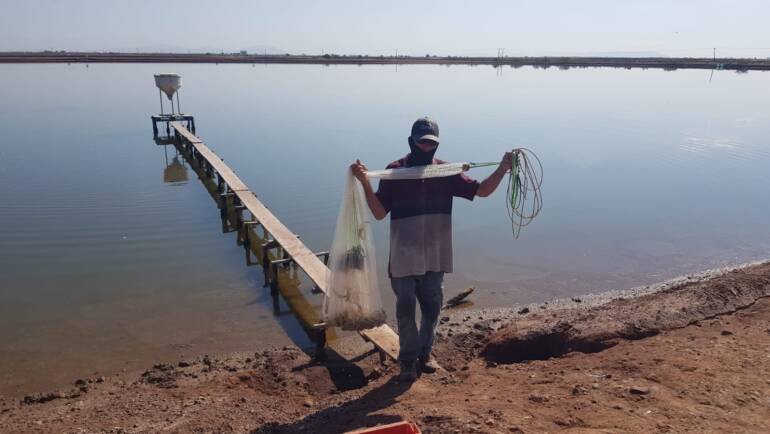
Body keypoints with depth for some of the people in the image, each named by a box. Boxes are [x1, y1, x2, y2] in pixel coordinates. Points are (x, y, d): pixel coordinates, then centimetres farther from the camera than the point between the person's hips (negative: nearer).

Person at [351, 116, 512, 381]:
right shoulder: (394, 171, -7)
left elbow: (481, 191, 1)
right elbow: (379, 213, -11)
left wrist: (502, 169, -13)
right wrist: (365, 182, -24)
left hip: (436, 256, 3)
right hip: (404, 257, -3)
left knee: (432, 307, 14)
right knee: (406, 310, 6)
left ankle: (424, 354, 35)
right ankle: (408, 360, 22)